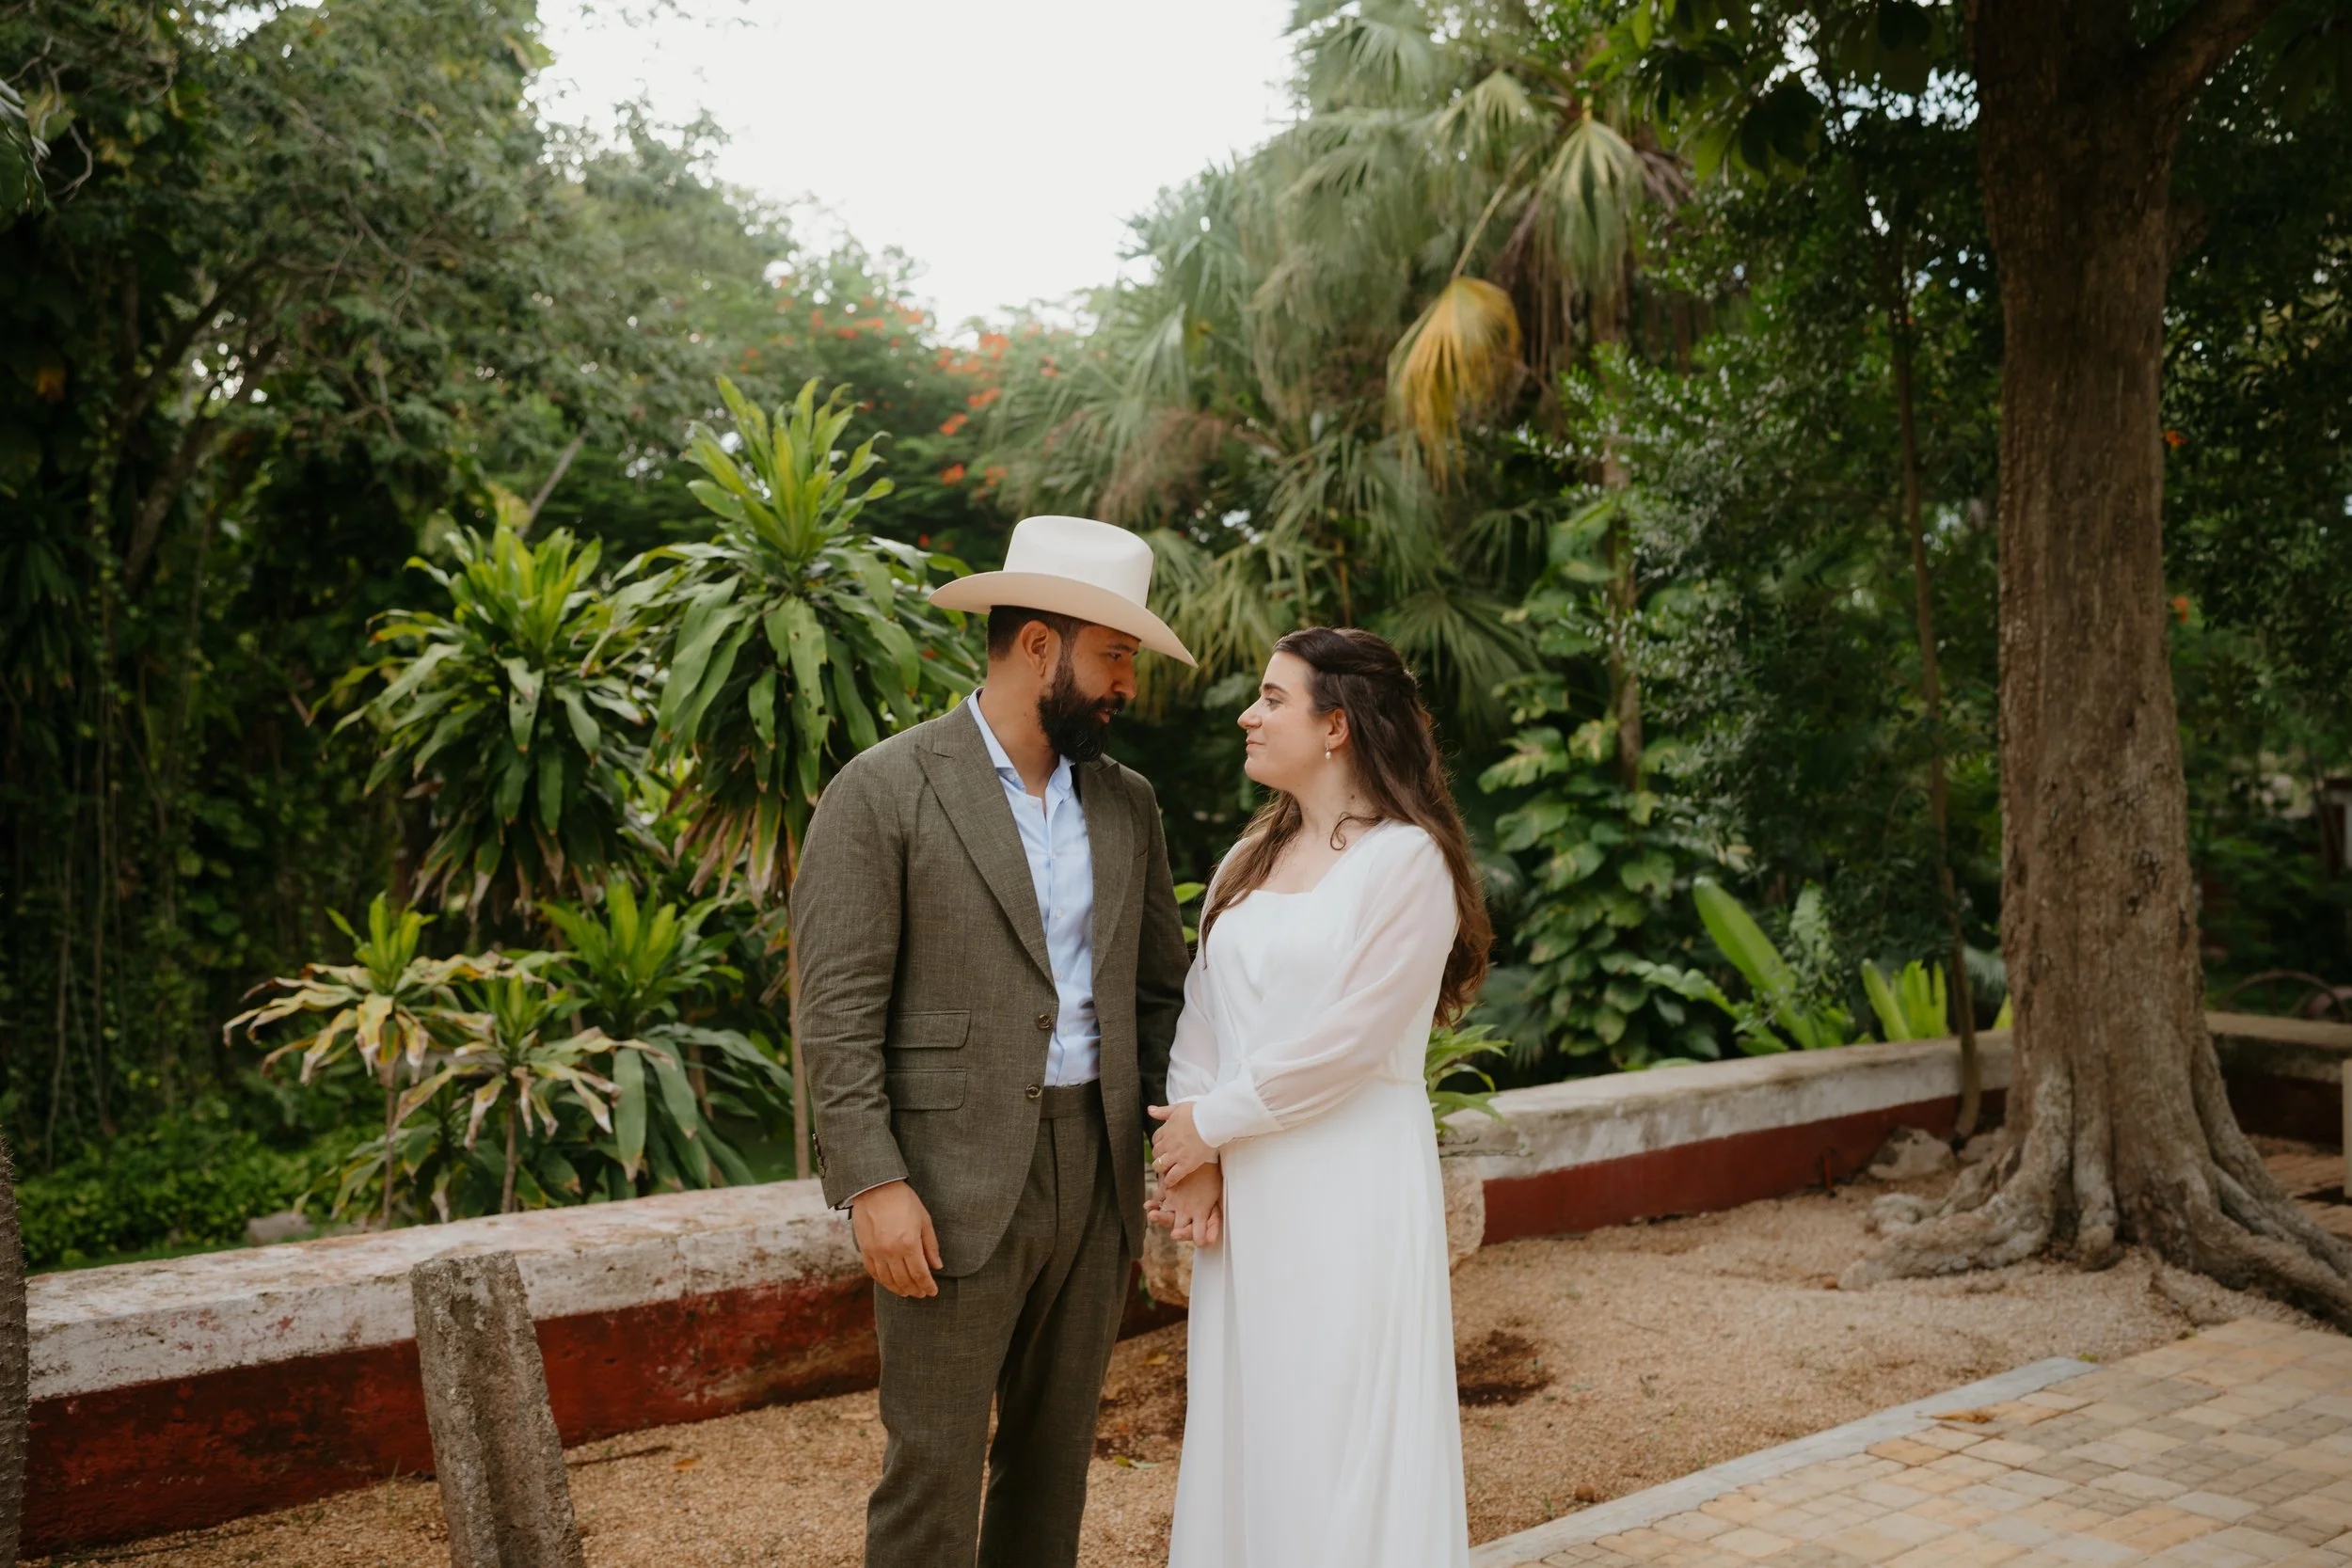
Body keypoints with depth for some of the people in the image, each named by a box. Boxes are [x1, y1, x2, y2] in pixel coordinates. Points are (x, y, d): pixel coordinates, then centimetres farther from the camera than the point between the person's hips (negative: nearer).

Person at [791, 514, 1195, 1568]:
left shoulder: (1126, 806, 10)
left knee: (1057, 1449, 16)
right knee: (931, 1468, 3)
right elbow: (837, 1012, -11)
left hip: (1097, 1166, 6)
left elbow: (1159, 987, 14)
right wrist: (874, 1183, -16)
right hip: (954, 1179, -5)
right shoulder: (882, 792, -7)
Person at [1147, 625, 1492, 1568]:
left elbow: (1348, 1040, -15)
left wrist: (1211, 1122, -7)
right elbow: (1200, 1019, 9)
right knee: (1245, 1423, 12)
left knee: (1342, 1427, 3)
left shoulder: (1408, 860, -9)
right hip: (1246, 1186, 6)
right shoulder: (1247, 861, 13)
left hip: (1353, 1181, -6)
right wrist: (1195, 1157, -5)